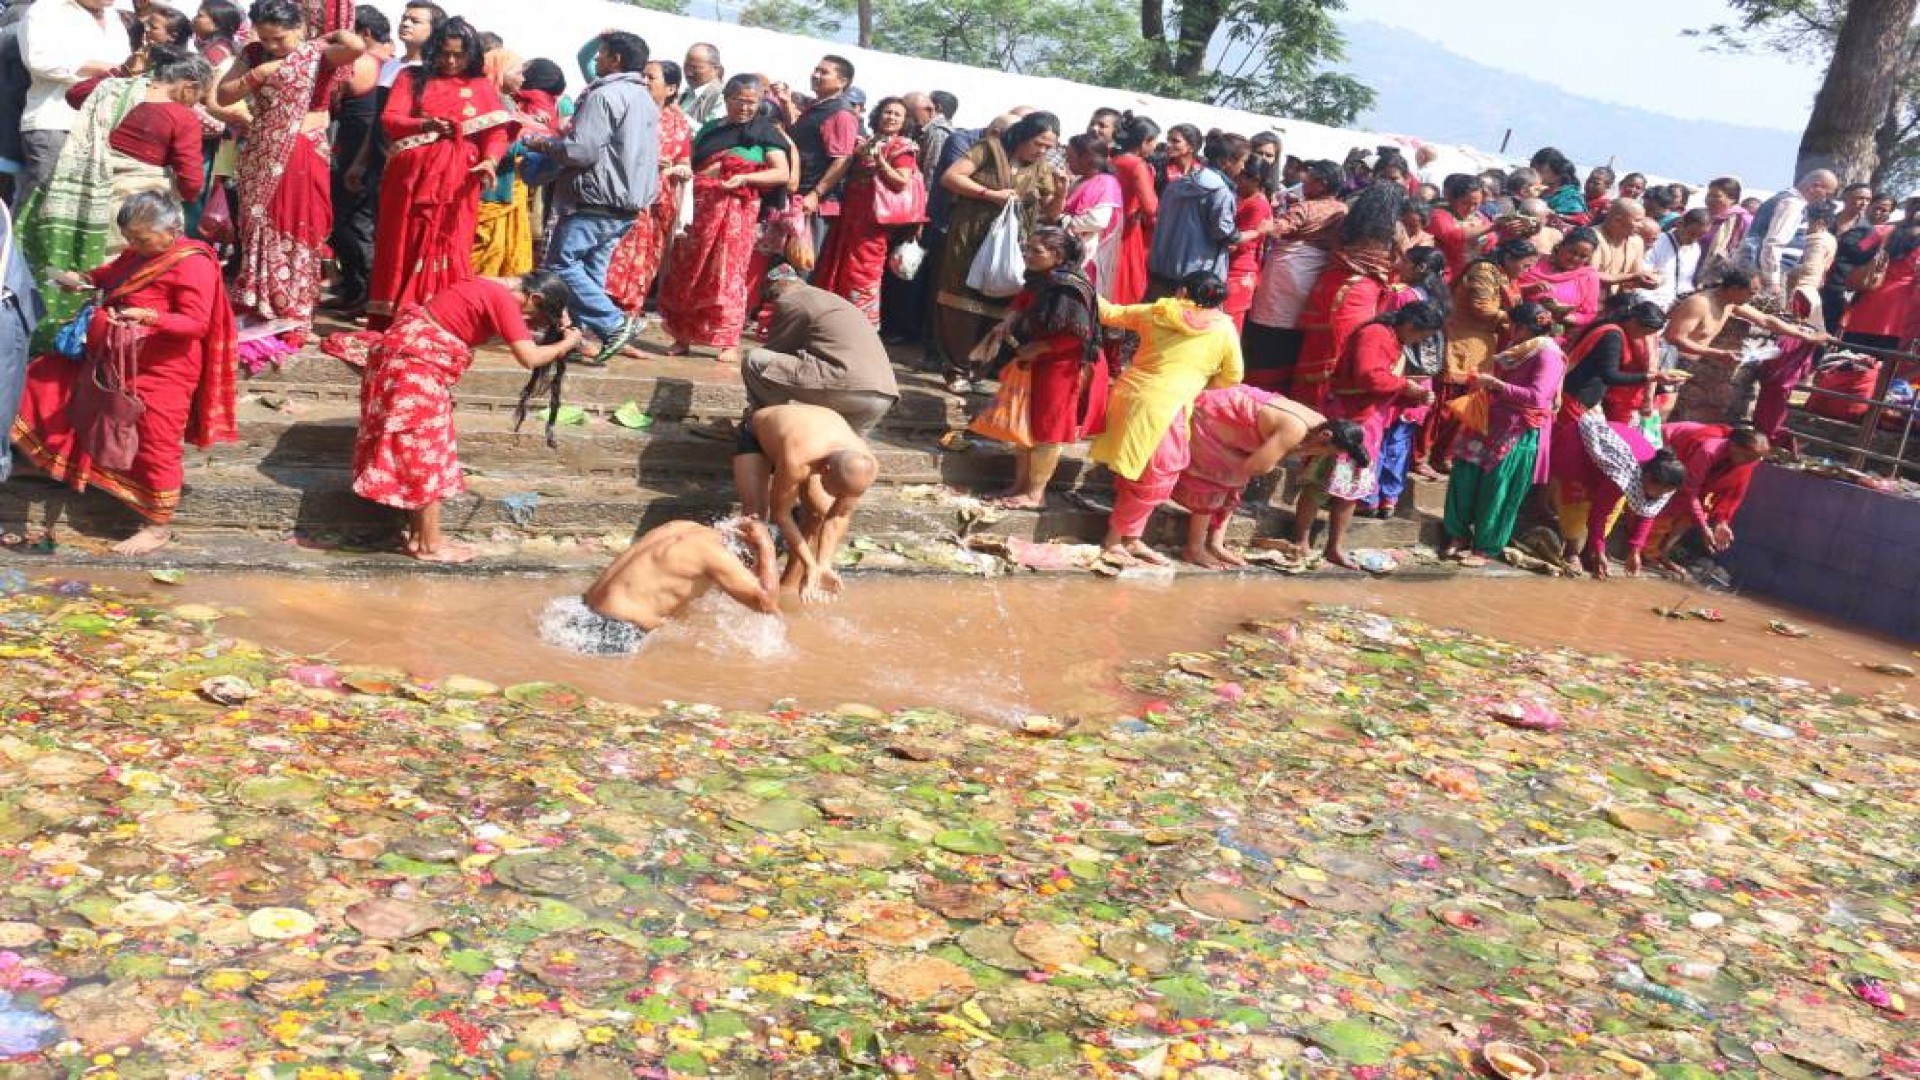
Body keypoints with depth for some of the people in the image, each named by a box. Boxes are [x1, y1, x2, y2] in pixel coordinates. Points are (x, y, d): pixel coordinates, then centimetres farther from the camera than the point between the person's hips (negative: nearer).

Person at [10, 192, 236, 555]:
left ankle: (158, 528, 9)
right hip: (115, 361, 9)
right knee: (42, 376, 14)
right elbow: (116, 273, 29)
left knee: (155, 446, -2)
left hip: (162, 372, -9)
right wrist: (85, 278, 9)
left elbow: (197, 323, -25)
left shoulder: (193, 264, -20)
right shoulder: (141, 253, 7)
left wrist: (150, 317, -37)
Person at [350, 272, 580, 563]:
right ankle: (429, 544, 8)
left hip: (409, 350, 10)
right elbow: (529, 358, -25)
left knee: (421, 450, 16)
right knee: (425, 451, -1)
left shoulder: (493, 290, 10)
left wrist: (556, 325, 8)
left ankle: (419, 535, 24)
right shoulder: (504, 300, -17)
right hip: (414, 359, -10)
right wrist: (566, 344, -9)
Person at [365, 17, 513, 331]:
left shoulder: (482, 86, 10)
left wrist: (491, 160, -20)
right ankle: (393, 321, 9)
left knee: (449, 253, -1)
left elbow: (497, 131, 0)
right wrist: (425, 124, -19)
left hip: (456, 183, -1)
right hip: (412, 178, 1)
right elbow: (389, 119, -1)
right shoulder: (412, 78, 10)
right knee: (405, 250, 4)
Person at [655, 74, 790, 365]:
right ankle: (682, 336, 12)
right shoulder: (710, 129, 19)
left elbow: (782, 173, -3)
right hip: (699, 206, 4)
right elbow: (691, 164, 23)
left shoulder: (765, 131, 5)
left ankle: (729, 343, -4)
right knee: (686, 272, 3)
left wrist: (745, 178, -16)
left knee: (727, 272, -8)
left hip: (736, 208, -4)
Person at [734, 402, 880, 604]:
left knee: (822, 512, -11)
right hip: (756, 433, -4)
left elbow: (839, 517, -19)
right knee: (755, 513, -24)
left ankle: (788, 586, 2)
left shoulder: (866, 465, -34)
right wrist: (811, 566, -32)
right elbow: (780, 513, -33)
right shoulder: (796, 460, -49)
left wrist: (823, 565, -26)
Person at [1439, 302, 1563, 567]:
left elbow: (1536, 397, -24)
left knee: (1497, 491, -2)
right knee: (1464, 477, 4)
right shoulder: (1519, 350, 15)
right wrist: (1485, 381, 13)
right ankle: (1458, 535, 16)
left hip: (1519, 435, -8)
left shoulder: (1548, 356, -13)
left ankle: (1486, 548, 10)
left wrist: (1495, 384, -21)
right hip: (1493, 425, 8)